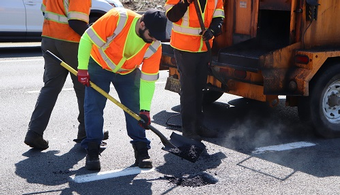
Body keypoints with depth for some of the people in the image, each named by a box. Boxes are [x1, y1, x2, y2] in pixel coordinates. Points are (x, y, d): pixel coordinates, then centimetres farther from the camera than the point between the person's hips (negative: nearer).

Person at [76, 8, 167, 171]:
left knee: (135, 109, -4)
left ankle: (141, 149, 6)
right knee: (93, 106, -9)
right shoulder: (117, 18, -35)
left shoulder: (155, 47, -24)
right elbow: (87, 38, -25)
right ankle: (92, 150, -2)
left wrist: (145, 109, -23)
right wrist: (83, 68, -24)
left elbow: (148, 79, -18)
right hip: (99, 65, -2)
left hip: (128, 73, 3)